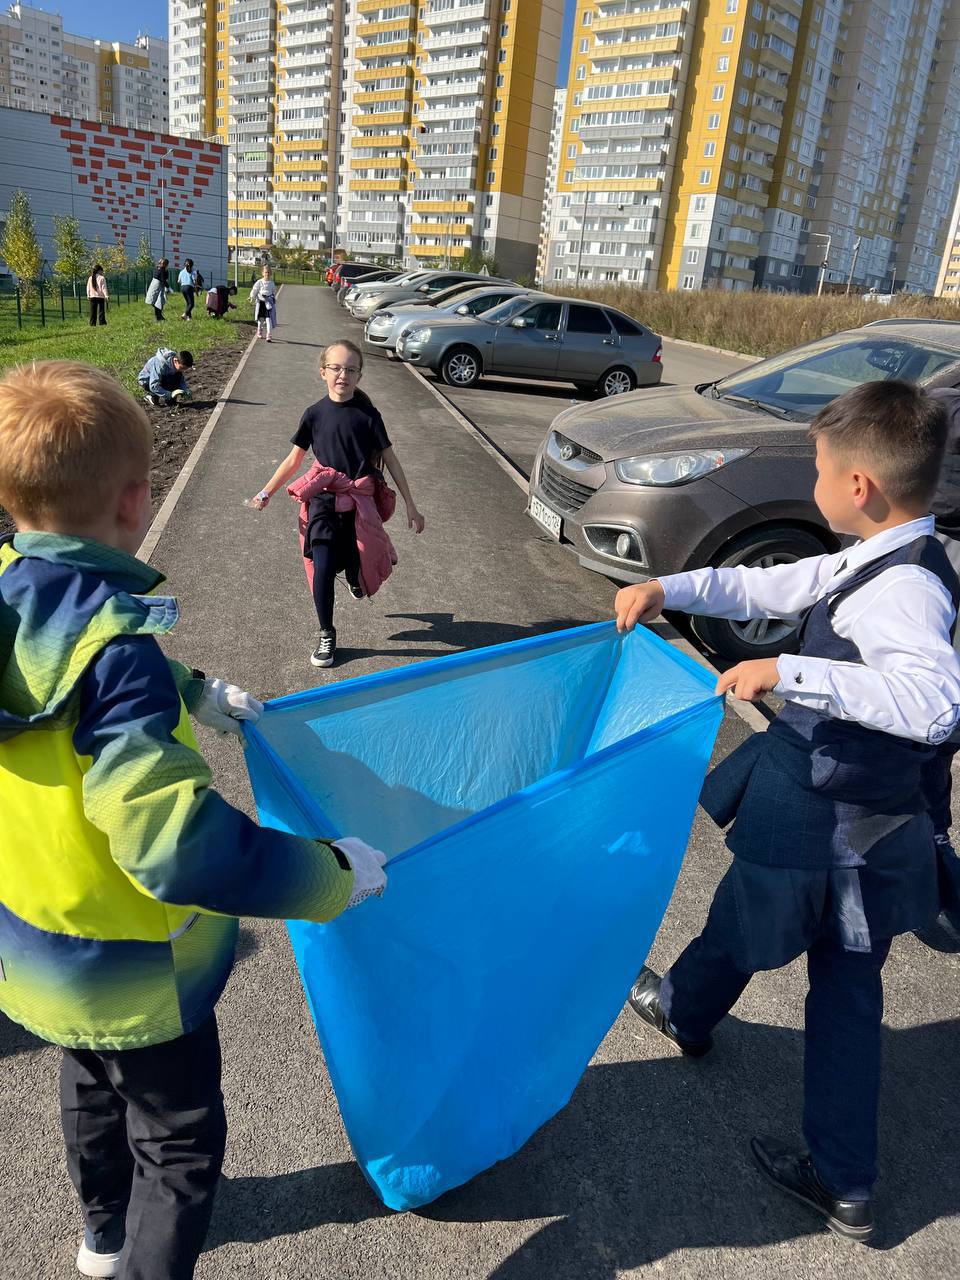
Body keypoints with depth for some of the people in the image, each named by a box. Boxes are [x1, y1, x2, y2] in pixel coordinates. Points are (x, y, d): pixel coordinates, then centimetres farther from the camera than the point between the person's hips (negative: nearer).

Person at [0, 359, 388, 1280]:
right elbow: (179, 845, -41)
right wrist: (332, 873, -29)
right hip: (128, 972, -8)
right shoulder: (115, 648, -36)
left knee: (92, 1084, 33)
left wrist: (194, 696, 16)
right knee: (180, 1140, 17)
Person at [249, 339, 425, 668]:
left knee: (357, 564, 9)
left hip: (360, 503, 0)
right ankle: (326, 635, 8)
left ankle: (354, 578, 50)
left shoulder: (367, 414, -4)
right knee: (322, 570, -10)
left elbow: (390, 459, 0)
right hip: (324, 502, 0)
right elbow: (294, 459, 8)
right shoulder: (314, 414, 0)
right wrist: (266, 493, 6)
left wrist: (410, 506, -1)